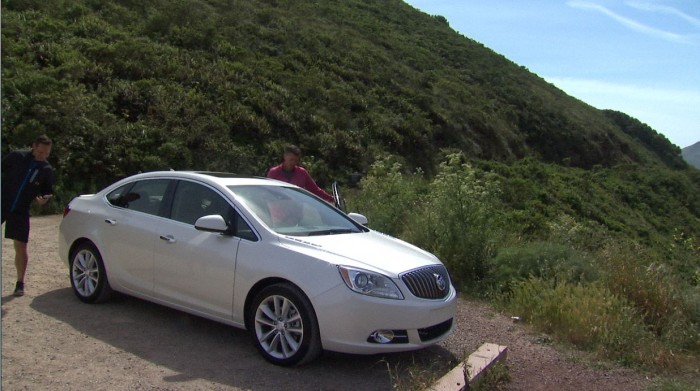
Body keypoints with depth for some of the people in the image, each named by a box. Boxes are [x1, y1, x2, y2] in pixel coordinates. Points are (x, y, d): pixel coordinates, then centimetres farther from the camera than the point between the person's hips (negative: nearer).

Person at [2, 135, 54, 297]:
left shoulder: (47, 170, 0)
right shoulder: (17, 157, -6)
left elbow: (47, 192, 9)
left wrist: (42, 199, -13)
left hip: (21, 211, 1)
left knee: (21, 247, 1)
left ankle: (20, 283, 13)